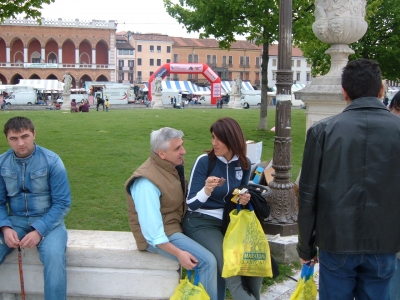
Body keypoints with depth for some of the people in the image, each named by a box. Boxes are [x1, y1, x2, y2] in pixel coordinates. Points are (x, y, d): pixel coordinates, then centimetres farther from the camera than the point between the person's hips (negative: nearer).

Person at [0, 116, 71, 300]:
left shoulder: (52, 161, -10)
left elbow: (62, 203, -9)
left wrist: (39, 230, -20)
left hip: (47, 220, -3)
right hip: (15, 221, 4)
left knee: (54, 255, -33)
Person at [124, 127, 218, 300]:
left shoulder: (172, 166, 1)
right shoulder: (147, 182, -26)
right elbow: (152, 229, -27)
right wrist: (178, 253, -26)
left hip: (178, 223, 9)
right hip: (160, 236, -9)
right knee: (207, 261, -20)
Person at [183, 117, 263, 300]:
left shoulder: (243, 163, 1)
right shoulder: (204, 161, -13)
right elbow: (191, 203, -12)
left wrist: (244, 199, -8)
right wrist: (206, 191, -32)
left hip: (229, 220, 5)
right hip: (200, 222, -5)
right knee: (226, 261, -27)